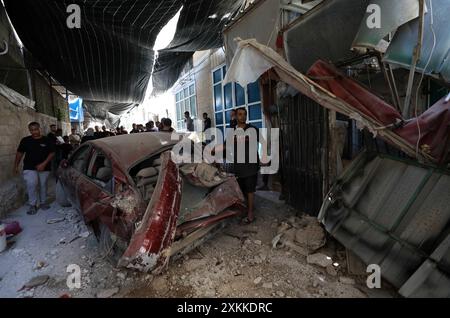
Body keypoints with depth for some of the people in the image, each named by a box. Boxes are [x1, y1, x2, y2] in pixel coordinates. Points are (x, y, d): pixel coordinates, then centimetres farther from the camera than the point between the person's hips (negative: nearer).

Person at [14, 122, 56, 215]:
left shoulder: (47, 140, -4)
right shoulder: (25, 140, 1)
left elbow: (52, 153, -5)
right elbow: (19, 153, 8)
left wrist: (44, 164, -15)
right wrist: (16, 166, 6)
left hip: (44, 168, 0)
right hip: (29, 168, 0)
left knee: (43, 185, 10)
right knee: (31, 185, -12)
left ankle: (43, 202, 27)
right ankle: (32, 205, 2)